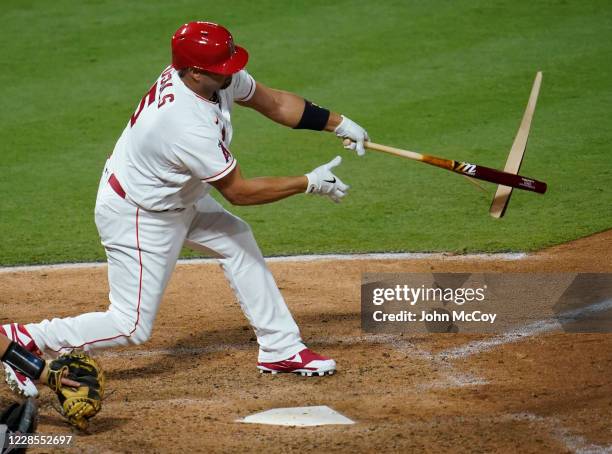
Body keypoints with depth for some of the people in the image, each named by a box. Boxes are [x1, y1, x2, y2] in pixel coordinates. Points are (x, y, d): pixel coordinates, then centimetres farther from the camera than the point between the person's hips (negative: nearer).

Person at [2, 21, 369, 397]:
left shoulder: (221, 78, -13)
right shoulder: (191, 128, -37)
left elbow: (272, 101, 3)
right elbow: (239, 191, -25)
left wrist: (339, 123, 0)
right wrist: (310, 183, -18)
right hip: (138, 218, -10)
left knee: (237, 239, 14)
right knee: (132, 327, -4)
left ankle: (281, 349, 21)